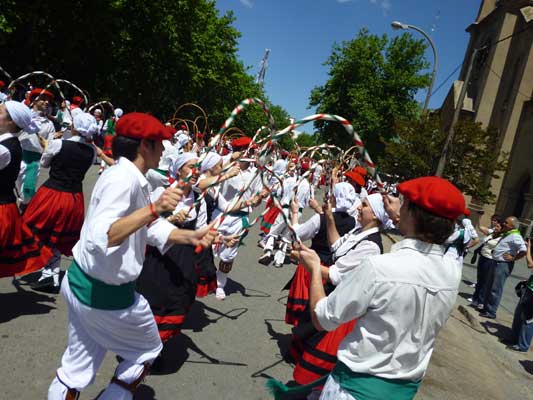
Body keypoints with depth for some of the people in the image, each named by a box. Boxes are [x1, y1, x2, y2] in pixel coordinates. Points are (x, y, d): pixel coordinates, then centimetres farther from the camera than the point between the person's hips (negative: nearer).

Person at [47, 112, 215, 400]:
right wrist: (154, 209, -41)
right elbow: (100, 238, -36)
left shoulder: (131, 178, 7)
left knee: (78, 366, 22)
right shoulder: (123, 178, -24)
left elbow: (152, 229, 7)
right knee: (147, 351, 16)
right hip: (105, 294, -9)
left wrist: (190, 236, -5)